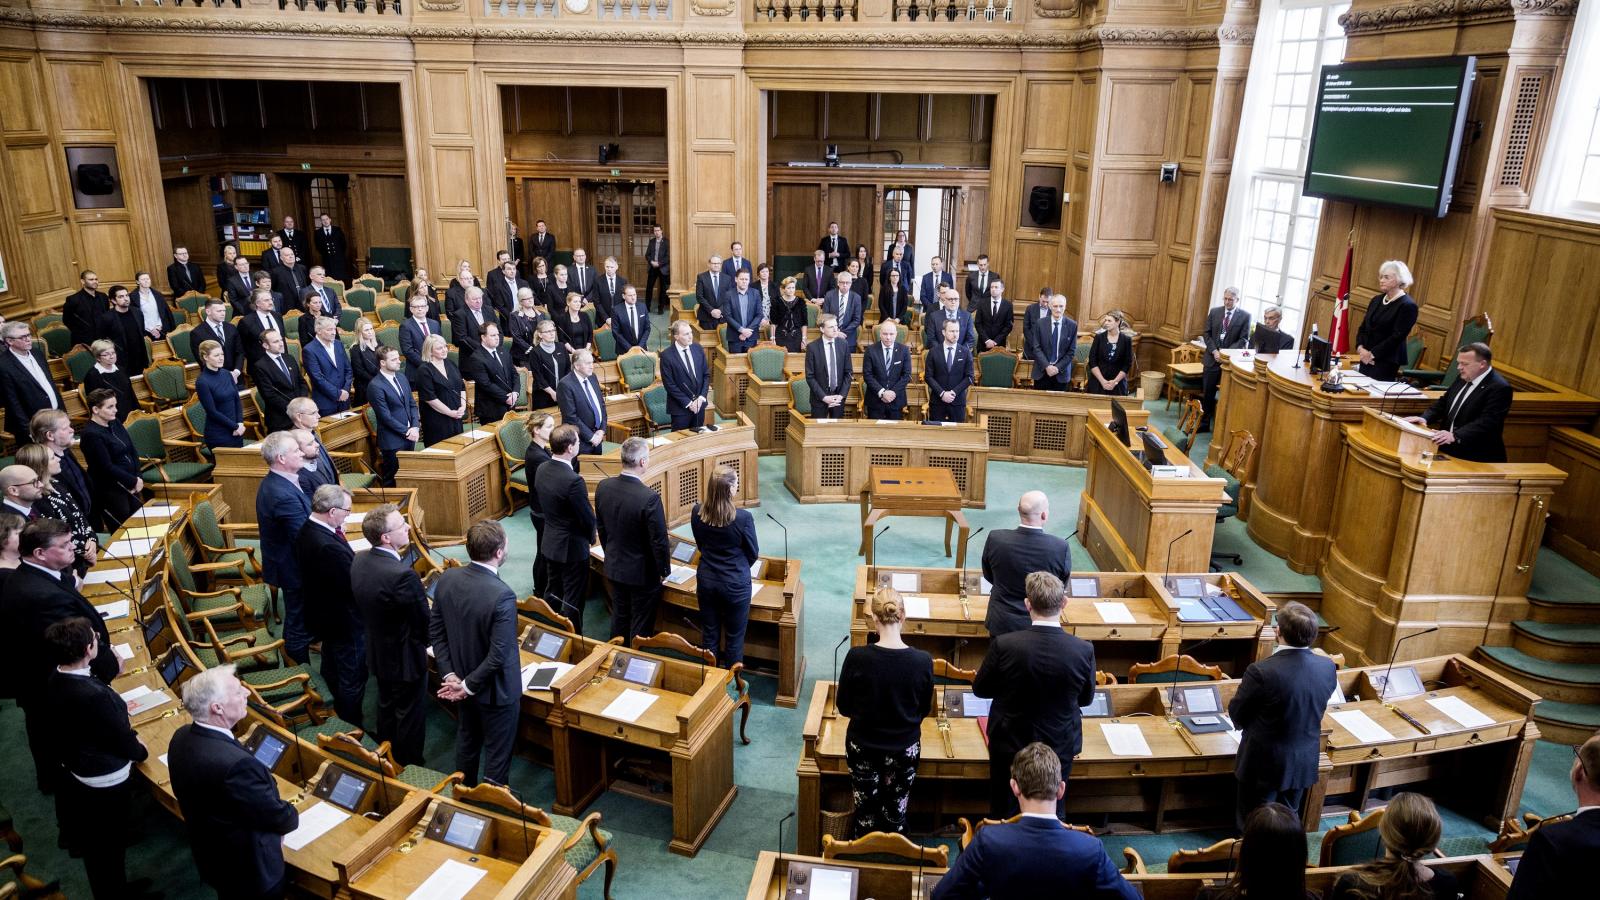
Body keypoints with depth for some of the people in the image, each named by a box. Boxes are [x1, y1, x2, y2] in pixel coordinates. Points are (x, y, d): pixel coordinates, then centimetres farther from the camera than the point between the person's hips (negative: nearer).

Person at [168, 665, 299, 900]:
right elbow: (280, 817, -26)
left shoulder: (182, 737, -12)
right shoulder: (235, 763, -40)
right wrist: (291, 816, -1)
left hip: (212, 858, 8)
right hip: (251, 870, -8)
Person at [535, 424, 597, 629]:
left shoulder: (541, 470, -6)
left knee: (554, 592, 24)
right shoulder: (573, 481, -30)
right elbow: (588, 518, -20)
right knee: (573, 601, 7)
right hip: (572, 548, -8)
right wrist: (591, 536, 1)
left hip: (549, 542, 8)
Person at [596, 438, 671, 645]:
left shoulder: (603, 487, -9)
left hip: (614, 567, 6)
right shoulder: (649, 498, -29)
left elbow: (601, 527, 5)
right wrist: (664, 569, -4)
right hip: (642, 572, -6)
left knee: (619, 618, 23)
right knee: (641, 626, 11)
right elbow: (659, 540, -20)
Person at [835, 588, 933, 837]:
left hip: (862, 746, 0)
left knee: (866, 810, 20)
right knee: (895, 815, 21)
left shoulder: (857, 657, -22)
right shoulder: (923, 661, -19)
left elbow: (844, 707, -7)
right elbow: (924, 709, -2)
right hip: (905, 749, 1)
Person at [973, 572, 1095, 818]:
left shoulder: (1004, 645, -25)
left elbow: (980, 688, -8)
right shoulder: (1084, 650, -22)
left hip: (1009, 744, -1)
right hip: (1059, 747, 1)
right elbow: (1086, 698, -3)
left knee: (1003, 814, 20)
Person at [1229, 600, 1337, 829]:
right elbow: (1315, 708, 6)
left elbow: (1236, 715, -13)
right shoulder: (1327, 668, -12)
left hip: (1264, 765, -5)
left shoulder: (1261, 671, -29)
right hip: (1303, 764, 5)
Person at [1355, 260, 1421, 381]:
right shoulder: (1377, 300, 13)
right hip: (1366, 358, 7)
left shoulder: (1408, 306, -10)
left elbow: (1397, 336, -16)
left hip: (1386, 362, -7)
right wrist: (1360, 348, -6)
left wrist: (1372, 354, -18)